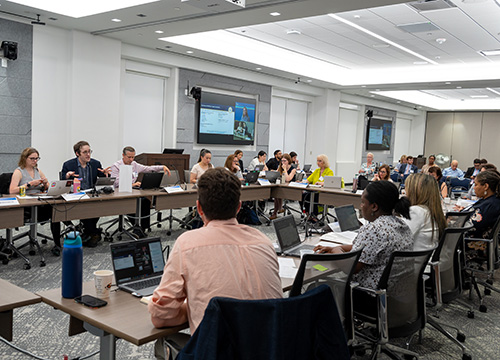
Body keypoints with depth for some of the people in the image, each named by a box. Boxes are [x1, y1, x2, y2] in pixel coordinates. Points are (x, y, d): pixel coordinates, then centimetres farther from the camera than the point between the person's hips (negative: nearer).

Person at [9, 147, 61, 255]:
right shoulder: (18, 171, 1)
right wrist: (29, 184, -18)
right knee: (53, 210, -31)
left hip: (41, 203, 5)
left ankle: (57, 245, -25)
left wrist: (45, 184, 2)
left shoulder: (38, 170, 19)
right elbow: (12, 191, -13)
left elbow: (48, 189, 25)